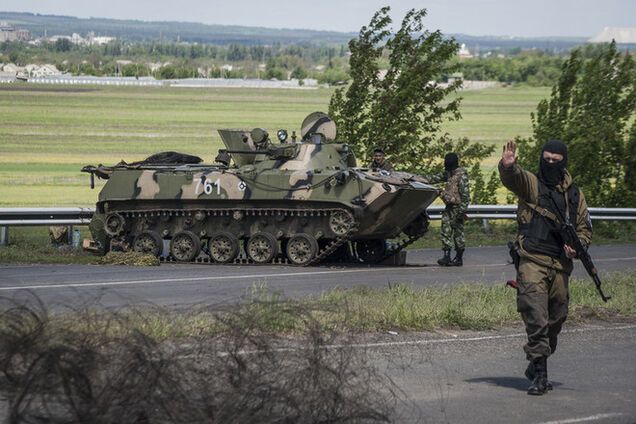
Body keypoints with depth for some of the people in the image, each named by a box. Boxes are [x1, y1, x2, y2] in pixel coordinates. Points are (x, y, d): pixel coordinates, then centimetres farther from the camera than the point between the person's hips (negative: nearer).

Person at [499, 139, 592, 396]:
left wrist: (577, 246, -2)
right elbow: (513, 178, -22)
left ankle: (535, 367, 30)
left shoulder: (574, 194, 15)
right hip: (532, 261, -5)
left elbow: (585, 228, 21)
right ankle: (540, 374, -15)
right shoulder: (531, 184, 1)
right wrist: (508, 166, -46)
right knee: (536, 319, -15)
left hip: (560, 265, 5)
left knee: (555, 319, 12)